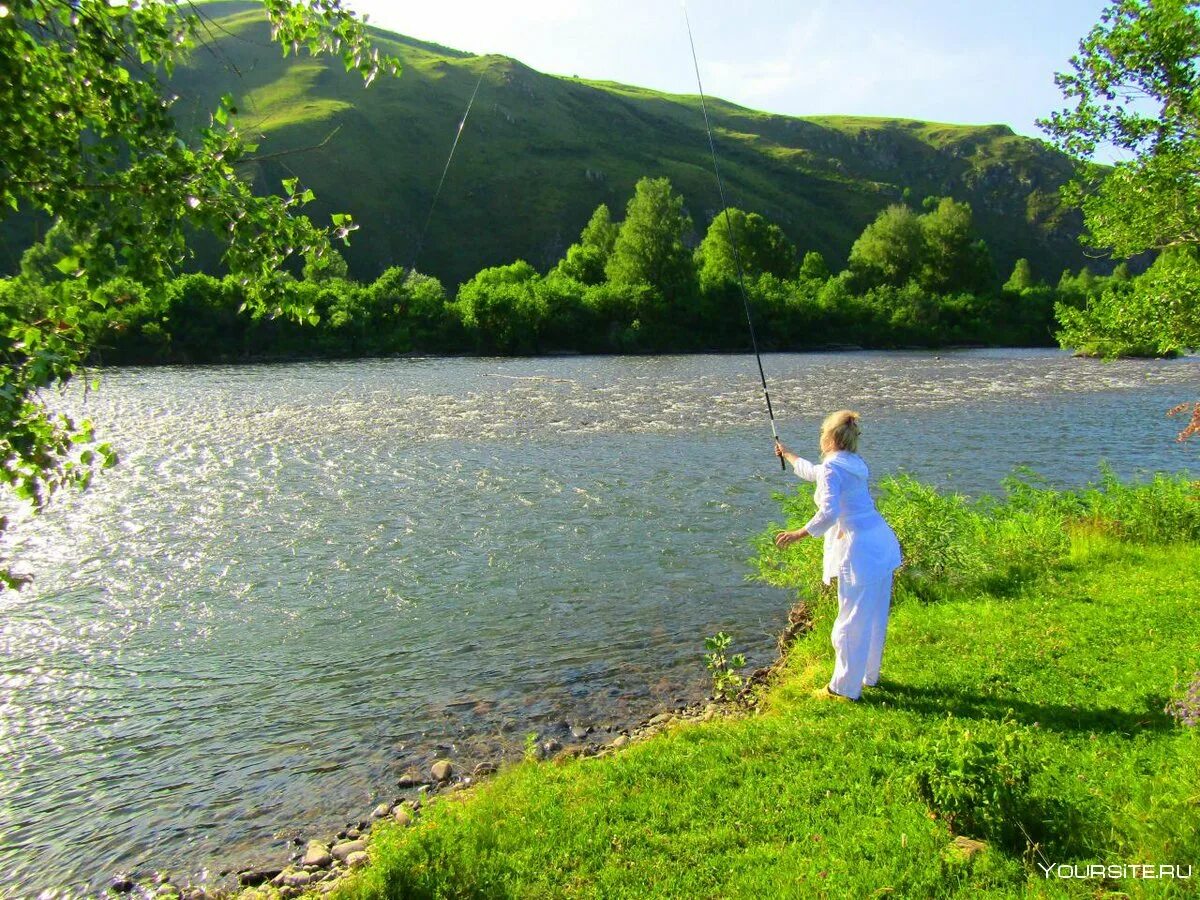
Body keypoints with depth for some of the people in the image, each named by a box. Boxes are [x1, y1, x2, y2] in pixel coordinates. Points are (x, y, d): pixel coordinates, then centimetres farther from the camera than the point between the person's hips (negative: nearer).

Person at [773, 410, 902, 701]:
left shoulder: (832, 468, -13)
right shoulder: (852, 463, 16)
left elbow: (829, 514, -25)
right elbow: (814, 472, 35)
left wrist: (797, 534, -16)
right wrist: (787, 455, 48)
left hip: (860, 551, -9)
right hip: (882, 543, 9)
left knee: (851, 622, 2)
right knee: (874, 618, 20)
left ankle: (845, 687, 13)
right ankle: (868, 675, 35)